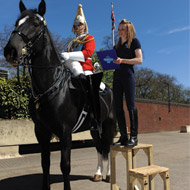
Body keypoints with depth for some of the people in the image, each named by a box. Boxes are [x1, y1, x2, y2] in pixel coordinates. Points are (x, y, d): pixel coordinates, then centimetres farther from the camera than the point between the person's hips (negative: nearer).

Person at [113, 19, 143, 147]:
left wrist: (122, 60, -17)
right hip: (117, 75, 7)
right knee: (118, 107, 1)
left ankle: (134, 137, -2)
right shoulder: (117, 45, 23)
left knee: (130, 105, -9)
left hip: (128, 74, -6)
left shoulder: (134, 41, 5)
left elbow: (139, 60, -7)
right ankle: (123, 137, 7)